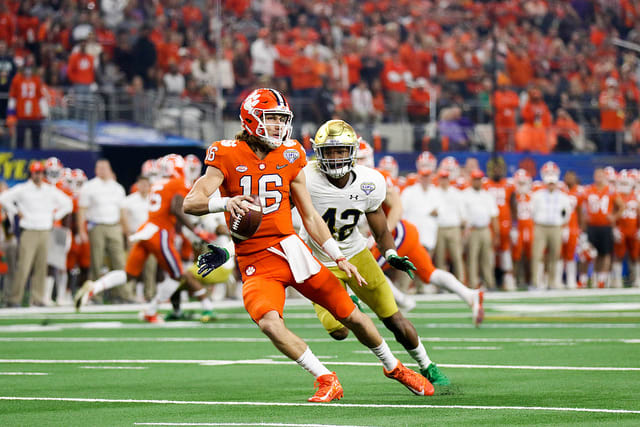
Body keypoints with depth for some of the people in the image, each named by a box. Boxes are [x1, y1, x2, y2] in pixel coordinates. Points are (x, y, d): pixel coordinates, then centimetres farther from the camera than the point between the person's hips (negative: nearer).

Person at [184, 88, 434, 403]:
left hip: (290, 248, 3)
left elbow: (310, 217, 12)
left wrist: (339, 258, 7)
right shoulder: (228, 156, -6)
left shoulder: (290, 157, 5)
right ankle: (327, 381, -19)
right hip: (255, 263, -3)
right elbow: (191, 203, -14)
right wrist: (225, 202, -35)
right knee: (269, 322, -30)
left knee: (351, 315, 5)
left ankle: (393, 367, 30)